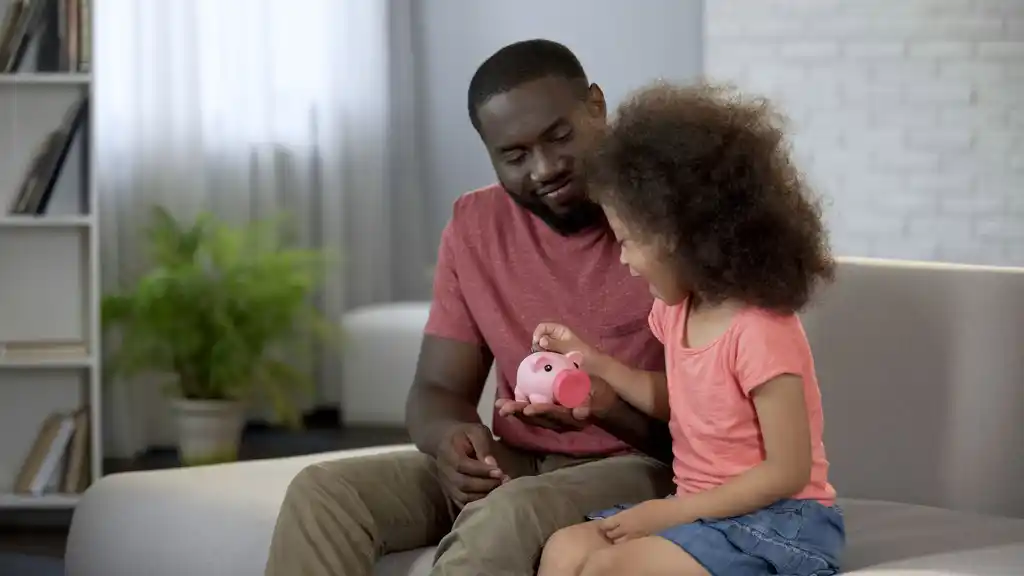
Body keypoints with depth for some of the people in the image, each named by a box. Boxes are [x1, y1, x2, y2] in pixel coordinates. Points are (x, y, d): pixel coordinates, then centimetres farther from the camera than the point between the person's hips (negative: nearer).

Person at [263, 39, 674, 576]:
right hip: (511, 466, 6)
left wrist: (608, 407, -31)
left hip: (644, 467, -5)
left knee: (507, 518, -37)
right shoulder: (474, 226, 7)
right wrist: (451, 437, -19)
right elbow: (436, 390, 6)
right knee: (322, 493, -16)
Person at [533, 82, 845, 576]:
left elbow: (789, 471, -20)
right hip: (703, 509, 9)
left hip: (778, 520, -9)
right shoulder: (676, 309, 6)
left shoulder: (760, 331, -22)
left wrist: (670, 512, -19)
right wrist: (593, 361, 14)